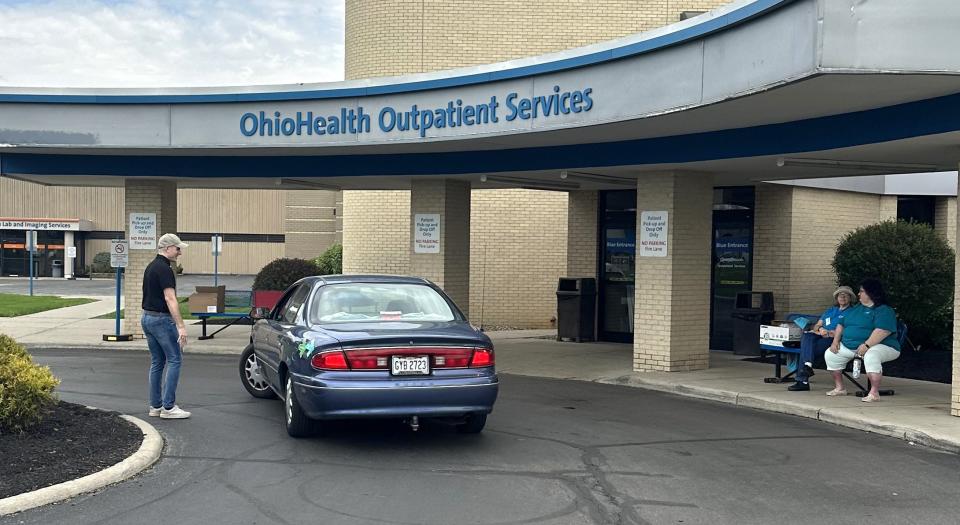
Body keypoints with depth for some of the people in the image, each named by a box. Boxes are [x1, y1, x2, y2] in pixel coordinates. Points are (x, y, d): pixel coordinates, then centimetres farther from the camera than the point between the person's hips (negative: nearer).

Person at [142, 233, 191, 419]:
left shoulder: (151, 267, 15)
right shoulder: (164, 269, -16)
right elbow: (170, 299, -24)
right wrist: (181, 326, -27)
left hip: (147, 318, 10)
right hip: (161, 319, -10)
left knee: (157, 362, 12)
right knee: (174, 360, -5)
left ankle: (155, 406, 14)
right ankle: (168, 407, -6)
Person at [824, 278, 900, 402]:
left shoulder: (884, 311, -9)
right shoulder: (856, 309, 19)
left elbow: (882, 331, -25)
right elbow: (841, 324, 20)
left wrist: (866, 345, -34)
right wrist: (836, 341, 4)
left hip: (879, 346, -8)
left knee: (871, 356, -41)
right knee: (829, 354, 2)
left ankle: (874, 393, -36)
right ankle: (839, 388, 10)